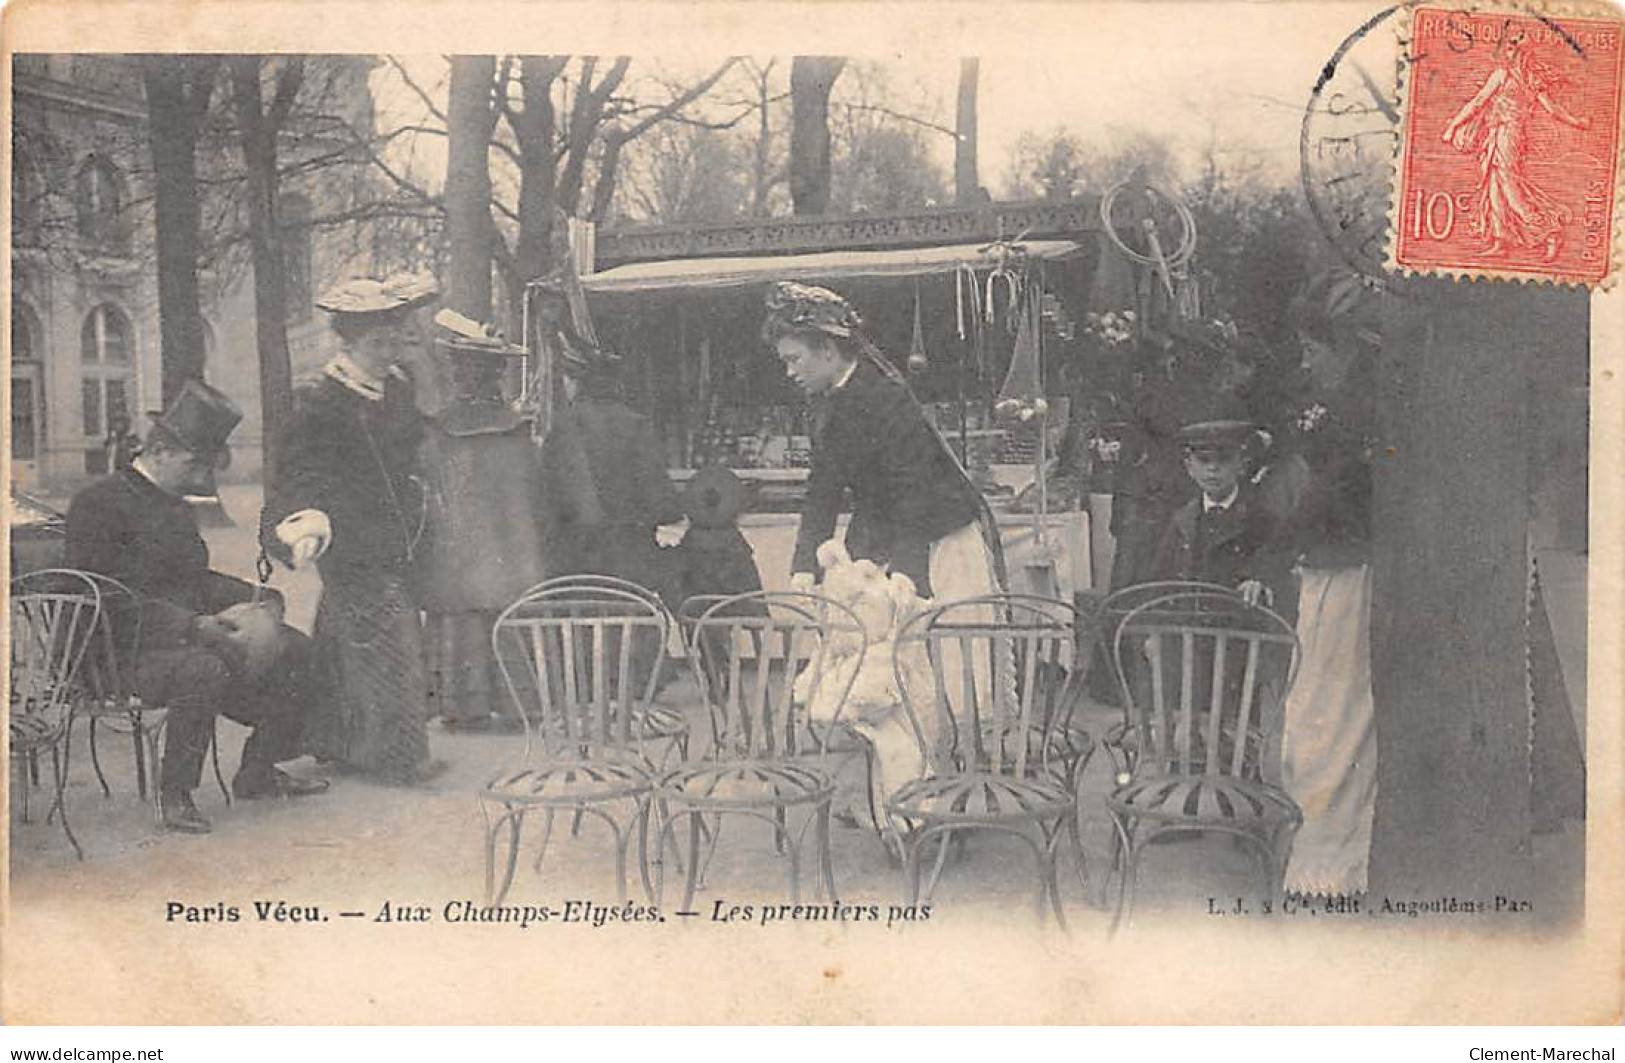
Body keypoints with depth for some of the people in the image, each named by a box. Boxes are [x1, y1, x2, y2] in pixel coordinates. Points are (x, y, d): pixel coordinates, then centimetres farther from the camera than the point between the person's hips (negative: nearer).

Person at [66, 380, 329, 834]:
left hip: (194, 637, 9)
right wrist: (200, 626, -27)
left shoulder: (174, 503, 17)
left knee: (294, 649, -1)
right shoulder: (98, 504, -12)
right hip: (125, 654, -9)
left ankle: (258, 771, 11)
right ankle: (174, 792, -17)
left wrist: (254, 600, 5)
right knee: (204, 669, -37)